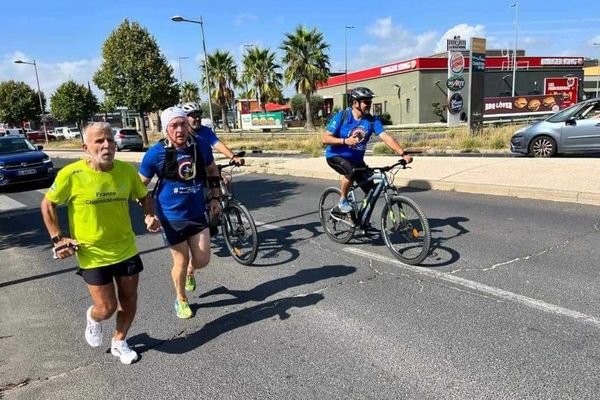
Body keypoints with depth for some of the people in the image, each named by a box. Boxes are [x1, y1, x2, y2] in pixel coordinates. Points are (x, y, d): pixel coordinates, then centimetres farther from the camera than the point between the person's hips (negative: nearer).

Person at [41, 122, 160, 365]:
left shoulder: (127, 170, -7)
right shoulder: (71, 174, -15)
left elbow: (143, 196, 10)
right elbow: (47, 204, -1)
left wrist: (150, 216, -8)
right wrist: (57, 238, -7)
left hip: (126, 250, 3)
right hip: (92, 254, -3)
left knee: (129, 301, 13)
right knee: (106, 308, 2)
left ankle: (119, 343, 40)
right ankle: (93, 319, 41)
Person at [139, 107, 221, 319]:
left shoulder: (201, 144, -7)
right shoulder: (156, 153, -15)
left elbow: (212, 170, 11)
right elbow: (140, 186, -4)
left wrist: (215, 198, 8)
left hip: (197, 214, 3)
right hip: (172, 218, -3)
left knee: (202, 260, 6)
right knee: (180, 262, 7)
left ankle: (190, 272, 43)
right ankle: (181, 300, 34)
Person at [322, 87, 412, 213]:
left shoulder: (372, 120, -8)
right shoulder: (342, 117, -16)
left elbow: (386, 137, -17)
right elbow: (325, 138, -18)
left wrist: (403, 154, -29)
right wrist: (345, 141, -32)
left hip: (356, 159, 5)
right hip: (336, 156, -5)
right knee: (351, 171, -37)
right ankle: (343, 201, -12)